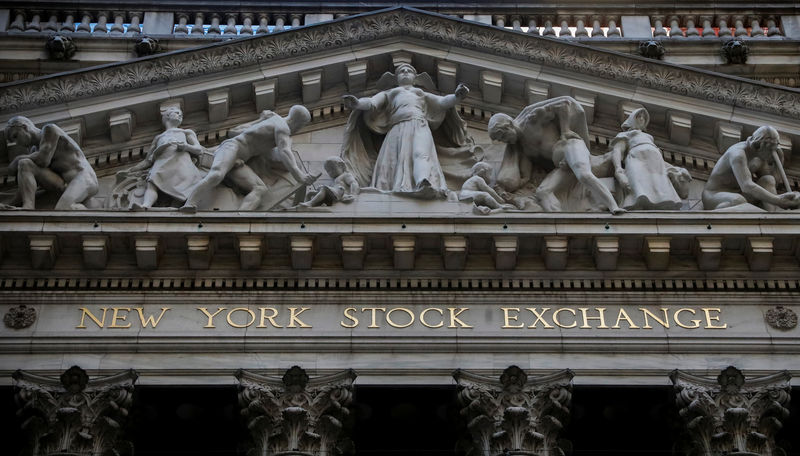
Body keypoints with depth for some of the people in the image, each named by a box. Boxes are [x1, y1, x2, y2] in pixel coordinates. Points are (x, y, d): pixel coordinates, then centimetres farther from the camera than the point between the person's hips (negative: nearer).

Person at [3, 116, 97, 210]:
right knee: (24, 164, -9)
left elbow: (43, 160, -14)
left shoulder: (50, 129, 1)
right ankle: (28, 207, -28)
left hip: (84, 178, -8)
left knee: (61, 210, -39)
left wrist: (18, 159, 2)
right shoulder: (34, 150, 23)